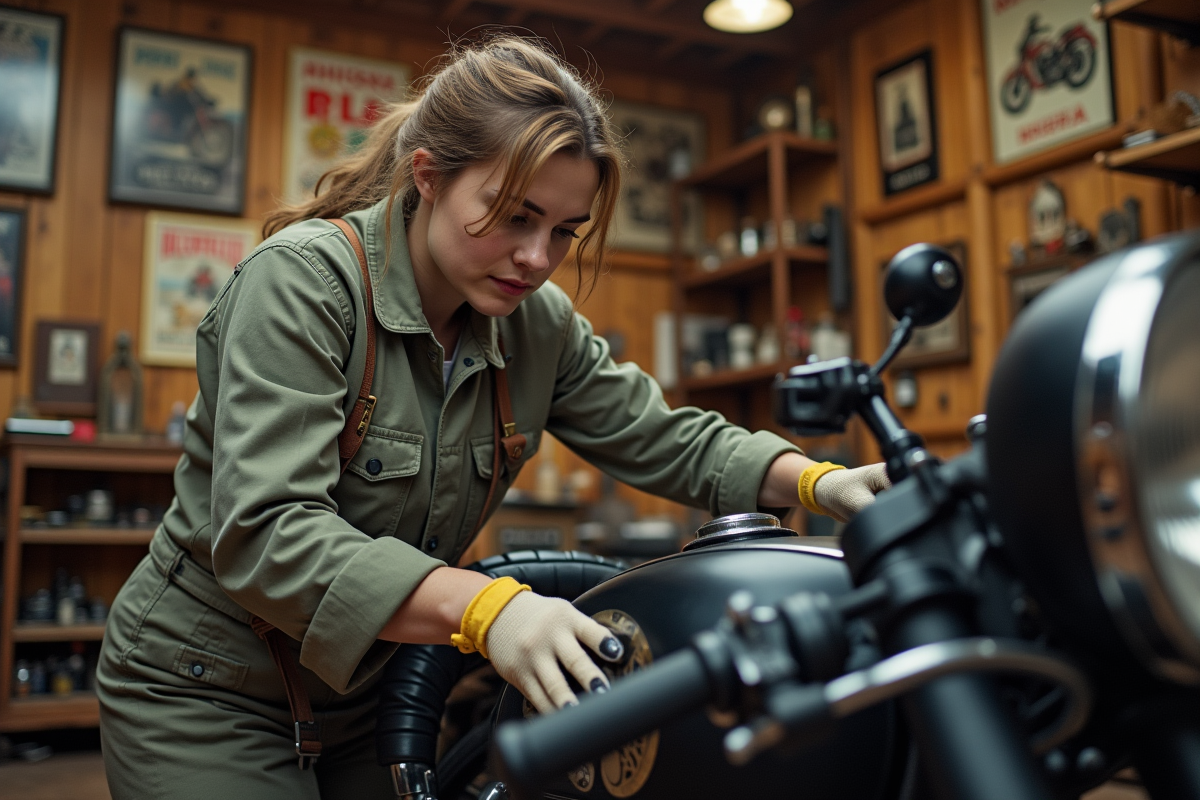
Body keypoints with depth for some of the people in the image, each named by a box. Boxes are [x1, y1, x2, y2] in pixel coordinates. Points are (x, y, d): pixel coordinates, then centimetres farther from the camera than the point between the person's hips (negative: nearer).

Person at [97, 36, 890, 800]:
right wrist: (483, 607, -46)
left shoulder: (541, 323, -6)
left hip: (365, 688, 5)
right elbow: (264, 533, -33)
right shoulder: (303, 279, -24)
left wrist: (818, 481, -18)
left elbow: (665, 439, 0)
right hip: (207, 691, -5)